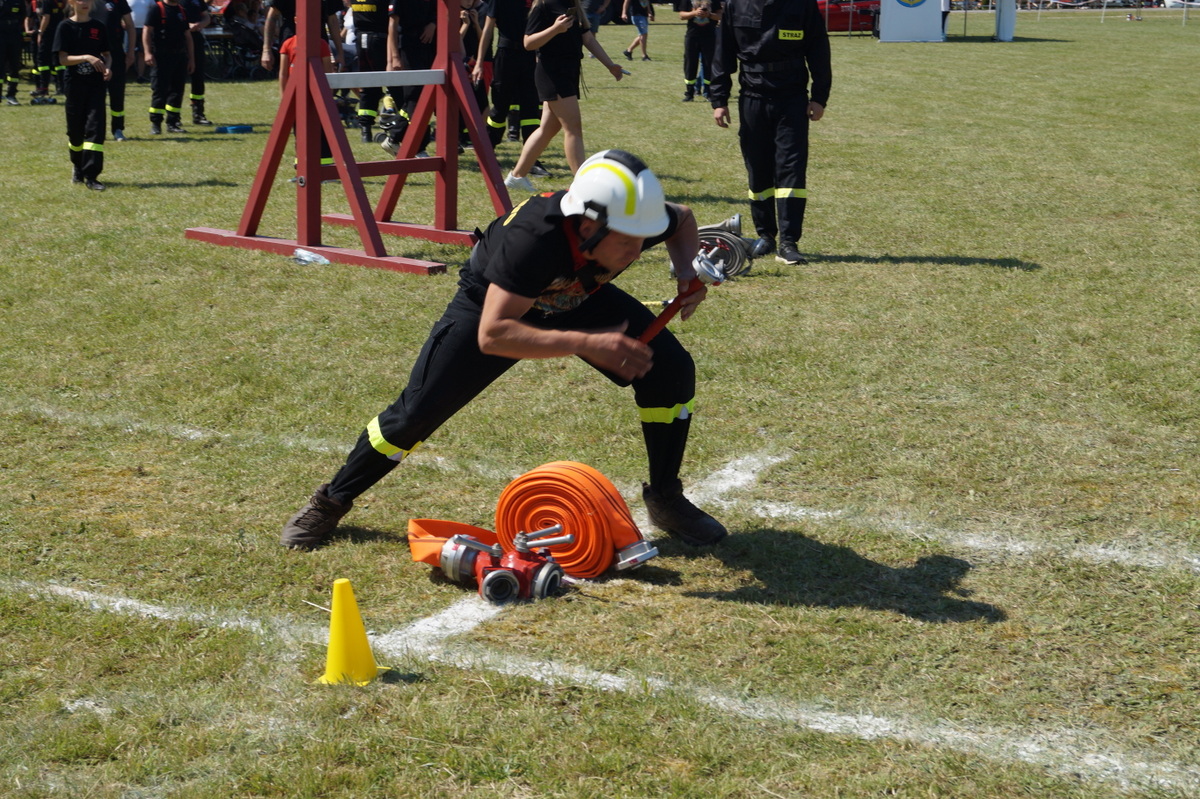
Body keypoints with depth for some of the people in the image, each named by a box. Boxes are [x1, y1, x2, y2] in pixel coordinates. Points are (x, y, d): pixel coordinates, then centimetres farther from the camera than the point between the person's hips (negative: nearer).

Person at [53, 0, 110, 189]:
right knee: (76, 129, 8)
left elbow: (106, 55, 13)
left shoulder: (98, 27, 6)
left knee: (95, 126, -11)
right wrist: (86, 57, -23)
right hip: (75, 83, -1)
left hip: (96, 84, 1)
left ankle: (91, 175, -12)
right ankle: (78, 167, 33)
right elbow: (63, 59, -9)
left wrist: (107, 67, -9)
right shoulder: (65, 27, -2)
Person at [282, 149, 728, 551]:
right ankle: (331, 501, 18)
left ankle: (665, 499, 9)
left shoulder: (636, 221, -30)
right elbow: (491, 334, -49)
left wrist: (688, 275, -23)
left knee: (671, 369, -11)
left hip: (580, 300, 4)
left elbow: (682, 219, -4)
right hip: (496, 303, -4)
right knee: (418, 411, -5)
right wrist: (586, 344, -54)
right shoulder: (533, 235, -45)